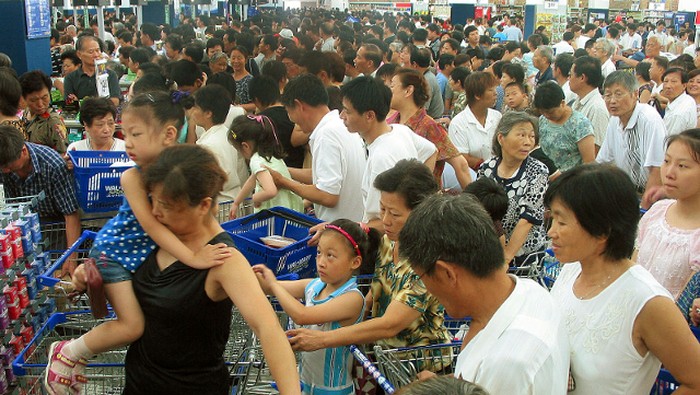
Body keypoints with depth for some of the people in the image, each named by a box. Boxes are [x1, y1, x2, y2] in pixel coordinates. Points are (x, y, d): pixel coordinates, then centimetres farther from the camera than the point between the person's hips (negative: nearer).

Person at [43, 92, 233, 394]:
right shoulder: (133, 177, -23)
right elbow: (151, 225, -32)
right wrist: (192, 258, -39)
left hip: (148, 254, 5)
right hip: (115, 252, -5)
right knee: (132, 326, -9)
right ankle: (67, 354, 10)